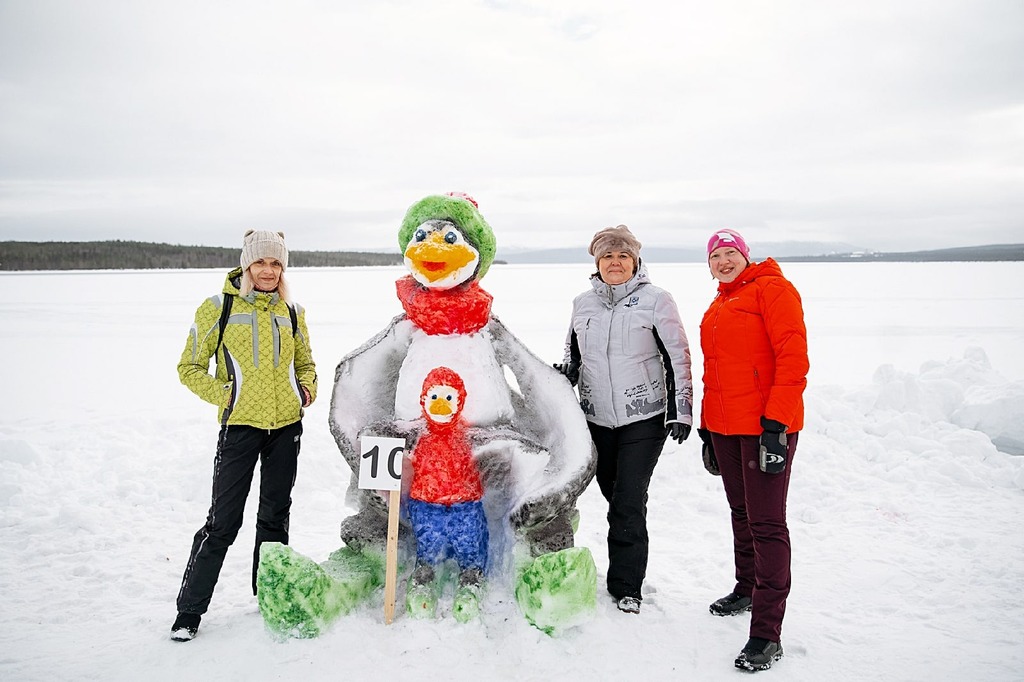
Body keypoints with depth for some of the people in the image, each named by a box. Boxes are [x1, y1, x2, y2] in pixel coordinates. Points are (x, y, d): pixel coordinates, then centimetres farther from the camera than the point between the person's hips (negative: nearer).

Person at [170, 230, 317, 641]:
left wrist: (307, 389, 2)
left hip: (286, 425, 4)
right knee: (223, 521, -3)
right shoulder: (219, 308, -3)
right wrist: (223, 395, -11)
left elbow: (305, 363, 22)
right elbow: (189, 367, 1)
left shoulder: (291, 312, 8)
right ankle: (189, 609, 11)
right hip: (240, 425, -4)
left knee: (275, 514, 14)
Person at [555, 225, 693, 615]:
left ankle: (626, 588, 5)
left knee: (629, 503, -7)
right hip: (597, 418, 5)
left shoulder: (655, 300, -4)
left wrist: (680, 410, -9)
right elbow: (573, 352, 21)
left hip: (644, 418, -4)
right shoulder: (583, 303, 9)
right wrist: (566, 373, -1)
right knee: (614, 496, 12)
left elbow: (678, 356, -4)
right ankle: (627, 571, 29)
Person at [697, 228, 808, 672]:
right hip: (724, 425, 8)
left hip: (766, 424, -8)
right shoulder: (717, 307, 20)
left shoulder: (771, 288, -6)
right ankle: (747, 589, 36)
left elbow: (793, 357, -15)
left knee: (766, 523, -6)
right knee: (740, 513, 19)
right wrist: (706, 429, 20)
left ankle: (767, 634, -2)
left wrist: (776, 422, -21)